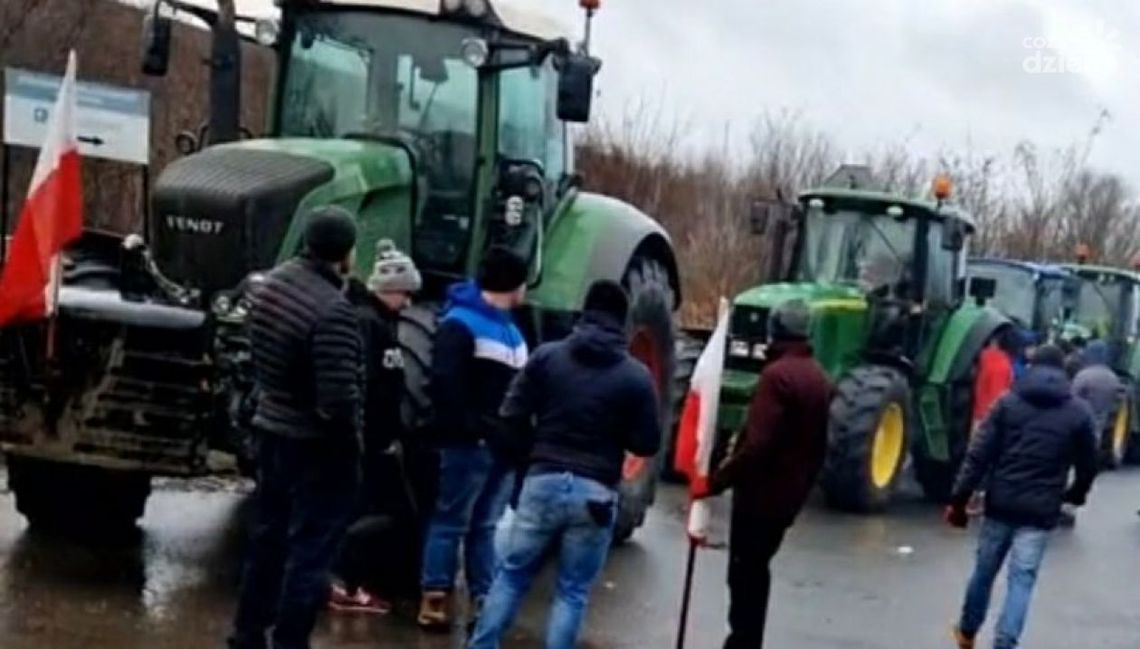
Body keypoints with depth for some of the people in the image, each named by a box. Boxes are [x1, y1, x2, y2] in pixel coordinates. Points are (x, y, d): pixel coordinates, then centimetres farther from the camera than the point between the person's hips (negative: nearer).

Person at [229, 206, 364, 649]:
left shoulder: (271, 284, 0)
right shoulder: (332, 310, -26)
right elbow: (338, 399, -26)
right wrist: (353, 442, -10)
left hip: (271, 429, 9)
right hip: (318, 444, -9)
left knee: (268, 536, 21)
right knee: (310, 550, 2)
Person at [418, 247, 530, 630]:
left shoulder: (509, 327, 20)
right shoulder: (460, 324, -9)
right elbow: (445, 383, -19)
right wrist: (472, 429, -21)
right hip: (469, 445, -8)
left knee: (485, 526, 12)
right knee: (452, 523, -2)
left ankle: (483, 602, 16)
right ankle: (434, 601, 2)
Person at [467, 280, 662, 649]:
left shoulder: (547, 356, 1)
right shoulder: (636, 377, -2)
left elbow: (512, 416, -1)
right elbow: (647, 445, 0)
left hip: (544, 482, 1)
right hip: (595, 492, -1)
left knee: (511, 575, 15)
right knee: (572, 592, 7)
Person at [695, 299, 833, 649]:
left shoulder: (777, 374, -19)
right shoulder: (819, 378, 10)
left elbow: (757, 443, -26)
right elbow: (817, 446, 17)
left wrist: (718, 480, -20)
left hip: (760, 492, -9)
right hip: (788, 495, 9)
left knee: (744, 573, -3)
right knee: (755, 570, 18)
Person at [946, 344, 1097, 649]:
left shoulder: (1008, 402, 1)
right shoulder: (1079, 412, 2)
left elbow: (978, 455, -4)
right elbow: (1088, 464, 9)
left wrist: (959, 499, -3)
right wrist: (1075, 495, 29)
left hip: (1001, 504, 1)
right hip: (1041, 511, -1)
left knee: (984, 571, 17)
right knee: (1022, 579, -1)